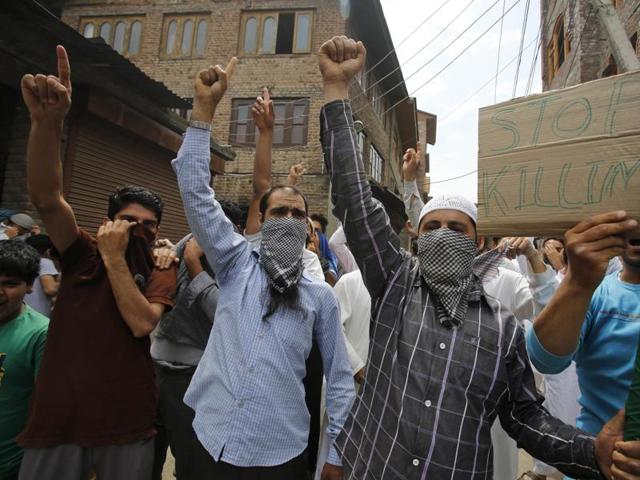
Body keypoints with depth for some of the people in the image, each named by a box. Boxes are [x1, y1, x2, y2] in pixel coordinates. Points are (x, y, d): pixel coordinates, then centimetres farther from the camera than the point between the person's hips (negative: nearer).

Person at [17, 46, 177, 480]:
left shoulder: (162, 274, 1)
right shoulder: (83, 254, 2)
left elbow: (141, 323, -17)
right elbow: (46, 197, -14)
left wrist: (115, 258, -14)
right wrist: (47, 121, -27)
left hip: (127, 426, 0)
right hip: (58, 419, 1)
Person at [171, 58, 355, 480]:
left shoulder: (321, 296, 0)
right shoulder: (238, 265, 0)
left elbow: (339, 377, 5)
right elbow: (196, 192, -7)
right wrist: (204, 109, -12)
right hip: (213, 443, 1)